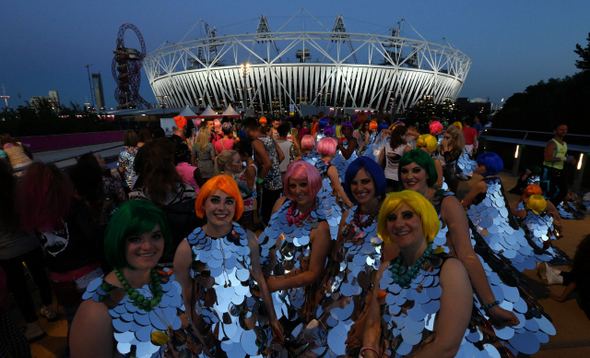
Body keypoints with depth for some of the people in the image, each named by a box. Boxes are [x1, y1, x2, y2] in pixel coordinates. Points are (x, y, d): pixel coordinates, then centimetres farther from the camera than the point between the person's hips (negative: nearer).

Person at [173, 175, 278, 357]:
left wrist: (273, 319, 8)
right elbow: (185, 300, -5)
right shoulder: (187, 248, -16)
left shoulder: (247, 237, -10)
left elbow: (259, 278, 1)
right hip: (213, 335, -1)